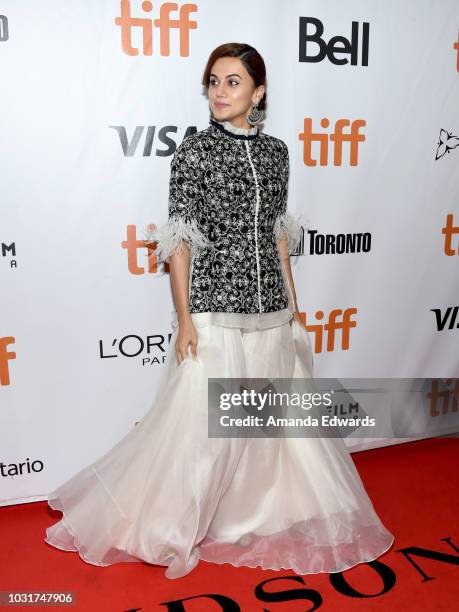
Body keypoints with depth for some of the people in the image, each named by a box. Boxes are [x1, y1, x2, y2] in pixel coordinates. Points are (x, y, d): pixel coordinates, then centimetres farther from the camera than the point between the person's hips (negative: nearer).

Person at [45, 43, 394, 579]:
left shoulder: (274, 151, 8)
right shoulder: (194, 149, -5)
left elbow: (279, 232, 13)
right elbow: (179, 239, -7)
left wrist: (292, 302, 12)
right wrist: (184, 318, -11)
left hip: (269, 308, 5)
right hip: (214, 307, -5)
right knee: (202, 421, 1)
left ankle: (260, 514, 39)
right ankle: (165, 522, 25)